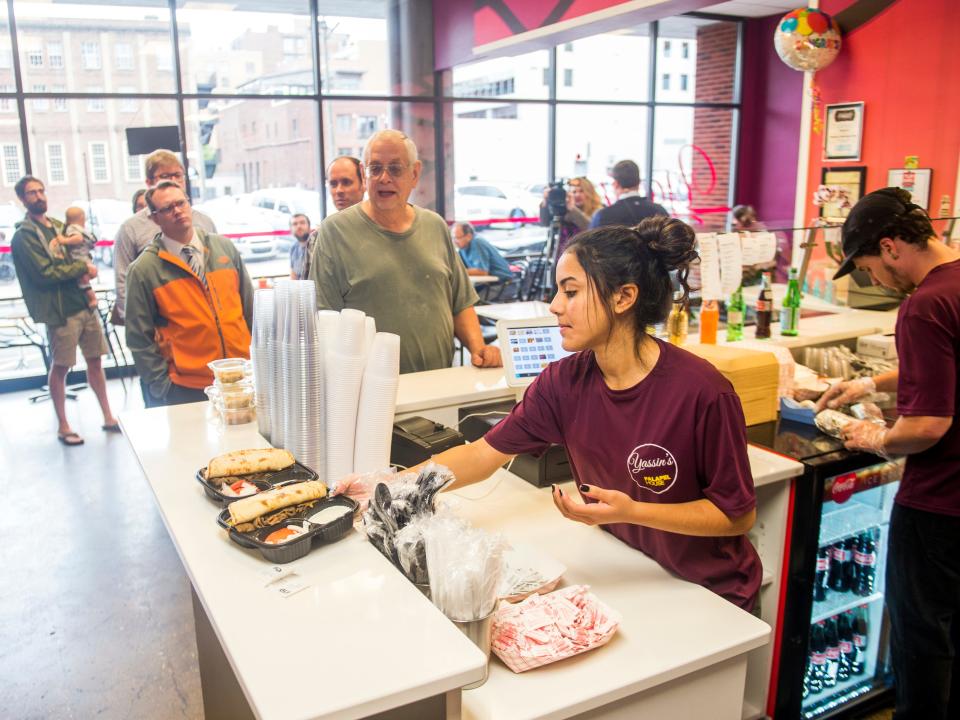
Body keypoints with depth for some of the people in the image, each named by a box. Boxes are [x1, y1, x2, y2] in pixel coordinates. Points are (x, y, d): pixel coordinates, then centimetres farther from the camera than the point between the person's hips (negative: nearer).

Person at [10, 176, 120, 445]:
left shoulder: (58, 225, 15)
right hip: (61, 311, -7)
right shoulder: (24, 235, -7)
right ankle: (63, 427, 14)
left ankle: (108, 417, 21)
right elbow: (45, 272, -16)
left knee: (95, 361, 12)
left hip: (85, 303, 7)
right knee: (60, 368, 2)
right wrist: (82, 268, -9)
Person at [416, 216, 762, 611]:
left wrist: (632, 511, -27)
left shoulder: (701, 391, -24)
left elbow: (739, 514, -15)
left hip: (709, 593, -4)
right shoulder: (563, 381, -9)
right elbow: (483, 455, -5)